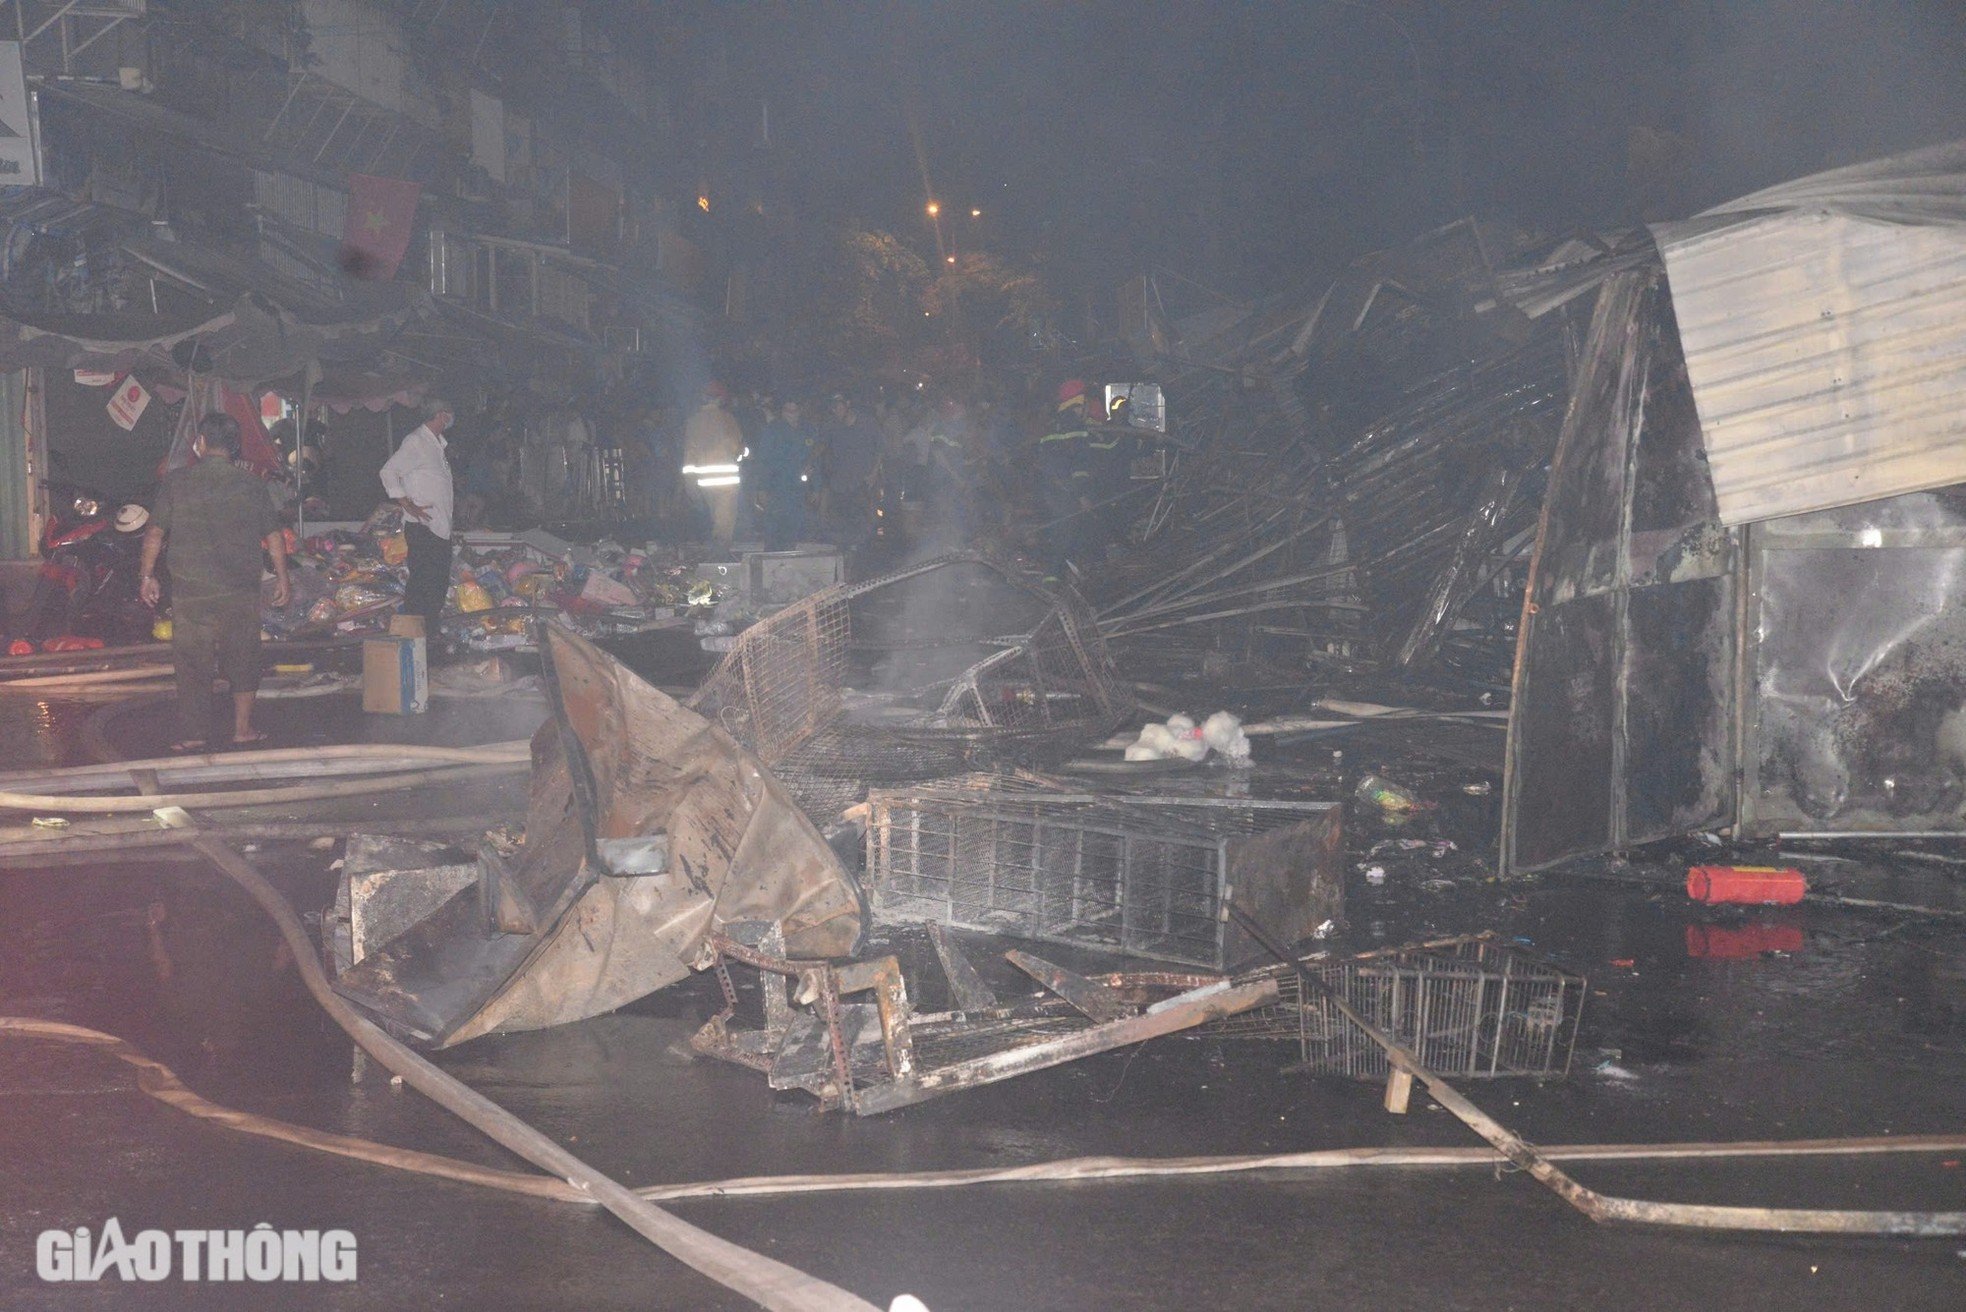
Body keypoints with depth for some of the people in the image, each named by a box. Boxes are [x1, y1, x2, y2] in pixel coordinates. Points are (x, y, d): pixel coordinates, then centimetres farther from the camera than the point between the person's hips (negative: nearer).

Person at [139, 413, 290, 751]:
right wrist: (281, 578, 14)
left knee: (192, 663, 5)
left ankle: (194, 735, 6)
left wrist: (146, 575, 11)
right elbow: (274, 535, 5)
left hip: (191, 590, -1)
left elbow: (155, 532, 1)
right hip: (242, 590, 1)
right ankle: (242, 728, 15)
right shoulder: (250, 484, 1)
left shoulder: (176, 481, -2)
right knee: (243, 659, 12)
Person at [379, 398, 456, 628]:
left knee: (439, 583, 11)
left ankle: (431, 635, 17)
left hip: (441, 528, 9)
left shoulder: (438, 443, 17)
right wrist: (409, 506, -17)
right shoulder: (416, 441, -11)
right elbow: (388, 471, -16)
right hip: (422, 528, -9)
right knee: (421, 584, -10)